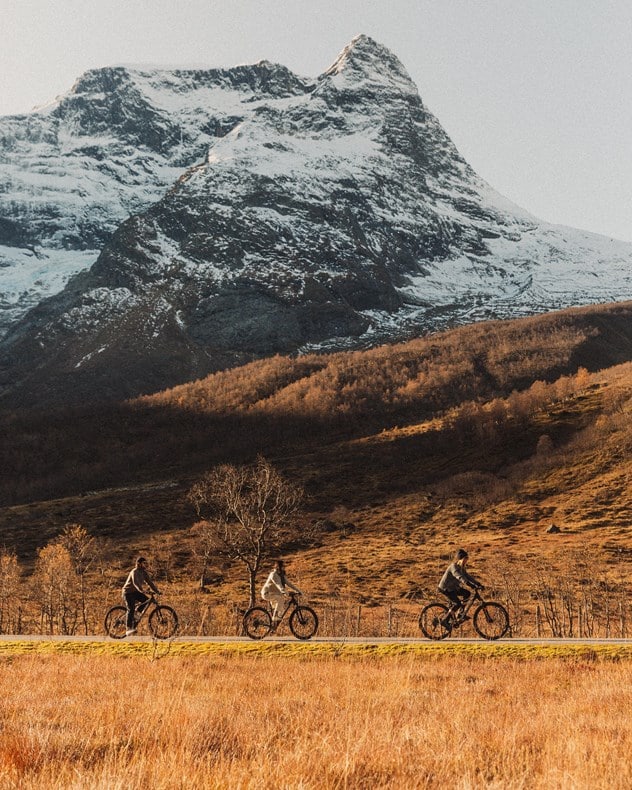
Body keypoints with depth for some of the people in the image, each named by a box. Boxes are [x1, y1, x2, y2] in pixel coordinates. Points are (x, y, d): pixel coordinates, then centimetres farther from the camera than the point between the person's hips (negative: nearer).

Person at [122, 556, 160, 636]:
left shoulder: (144, 572, 4)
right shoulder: (135, 572, -21)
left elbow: (150, 582, 4)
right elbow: (135, 583, -36)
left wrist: (157, 591, -6)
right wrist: (142, 591, -50)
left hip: (135, 592, 8)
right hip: (128, 592, -8)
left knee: (147, 600, -11)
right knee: (131, 610, -18)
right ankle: (128, 629, -17)